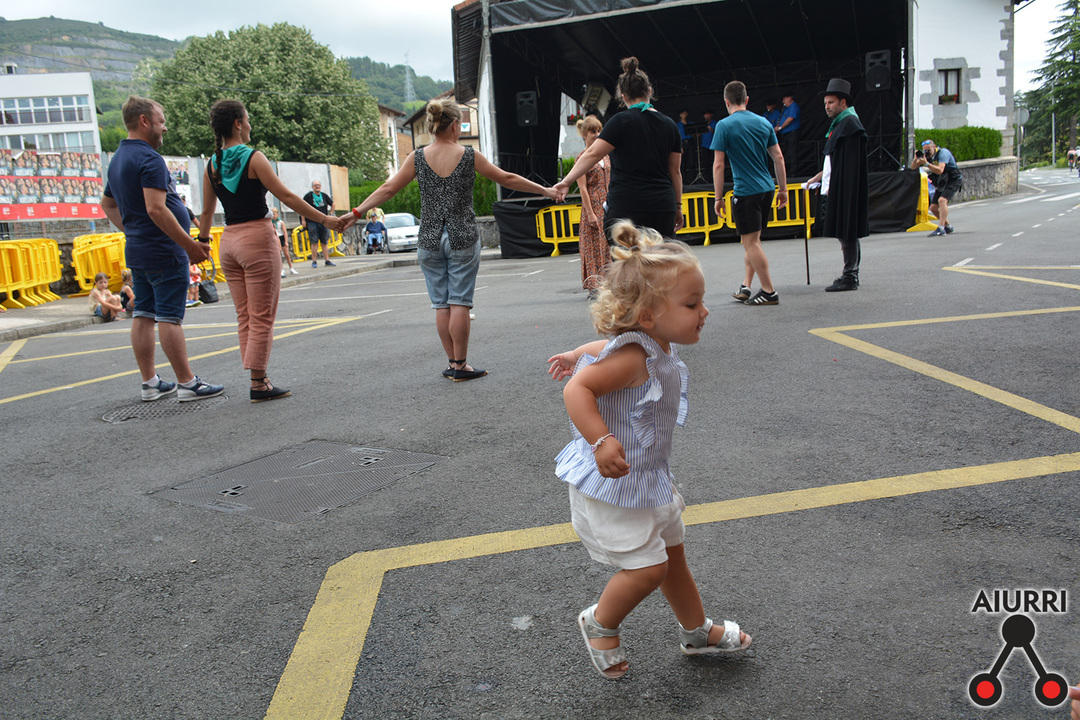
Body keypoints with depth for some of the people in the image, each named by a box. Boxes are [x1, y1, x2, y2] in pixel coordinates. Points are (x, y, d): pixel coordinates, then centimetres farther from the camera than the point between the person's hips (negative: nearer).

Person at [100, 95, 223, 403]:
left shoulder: (118, 159, 16)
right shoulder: (149, 158, -15)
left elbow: (107, 205, 26)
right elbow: (156, 209, -25)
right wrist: (191, 245, -21)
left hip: (137, 251, 10)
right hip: (164, 252, -10)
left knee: (143, 315, 10)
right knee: (170, 318, -6)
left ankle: (150, 382, 16)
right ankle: (188, 384, -1)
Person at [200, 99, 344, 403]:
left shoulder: (213, 164, 9)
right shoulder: (253, 158, -10)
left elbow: (207, 211, 14)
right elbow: (286, 197, -13)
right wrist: (325, 219, -10)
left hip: (229, 241, 7)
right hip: (258, 237, -7)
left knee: (245, 316, 10)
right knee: (262, 317, -2)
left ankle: (257, 380, 14)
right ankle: (258, 384, 0)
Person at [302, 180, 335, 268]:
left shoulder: (324, 196, 10)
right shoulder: (308, 196, 0)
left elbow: (332, 204, 25)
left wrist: (330, 214, 16)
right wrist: (303, 220, 0)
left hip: (324, 222, 3)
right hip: (312, 223, -3)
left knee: (325, 242, 3)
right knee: (314, 243, -7)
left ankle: (327, 260, 7)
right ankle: (314, 261, -3)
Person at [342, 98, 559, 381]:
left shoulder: (417, 158, 1)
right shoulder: (469, 156, -3)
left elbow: (388, 189, 2)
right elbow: (507, 179, 4)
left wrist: (356, 213, 11)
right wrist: (545, 191, 14)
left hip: (430, 240, 2)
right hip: (463, 239, -2)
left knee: (441, 304, 9)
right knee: (460, 302, 1)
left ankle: (452, 362, 15)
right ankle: (460, 365, 5)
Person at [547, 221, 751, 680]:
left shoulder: (655, 347, 0)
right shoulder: (634, 357, -29)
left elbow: (602, 348, 17)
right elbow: (578, 390, -35)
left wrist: (578, 355, 33)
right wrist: (602, 442, -45)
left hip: (648, 477, 10)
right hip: (612, 485, -10)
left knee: (672, 552, 22)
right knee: (647, 567, -5)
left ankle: (697, 631, 42)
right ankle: (600, 624, 24)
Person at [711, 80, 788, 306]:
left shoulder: (725, 125, -6)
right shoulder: (764, 122, 9)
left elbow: (718, 164, -10)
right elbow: (778, 158, 10)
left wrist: (718, 198, -5)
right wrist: (783, 189, 16)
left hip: (745, 192, -6)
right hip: (767, 188, 6)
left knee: (751, 242, -1)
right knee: (752, 239, 16)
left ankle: (769, 292, 0)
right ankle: (746, 287, 21)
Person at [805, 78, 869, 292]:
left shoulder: (849, 123, -12)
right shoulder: (839, 124, 19)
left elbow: (848, 164, -19)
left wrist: (832, 187, -20)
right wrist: (819, 177, 22)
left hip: (846, 191, -10)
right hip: (836, 190, 10)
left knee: (847, 234, -7)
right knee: (845, 234, 12)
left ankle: (850, 277, -4)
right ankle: (850, 275, 19)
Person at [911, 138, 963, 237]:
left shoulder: (943, 153, -22)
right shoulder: (927, 155, 0)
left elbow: (940, 170, -36)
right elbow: (913, 167, -2)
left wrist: (926, 163, -43)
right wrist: (916, 158, -21)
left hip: (954, 181, -8)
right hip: (941, 184, 8)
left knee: (942, 200, -30)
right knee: (933, 207, 4)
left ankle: (941, 228, -35)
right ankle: (948, 226, 23)